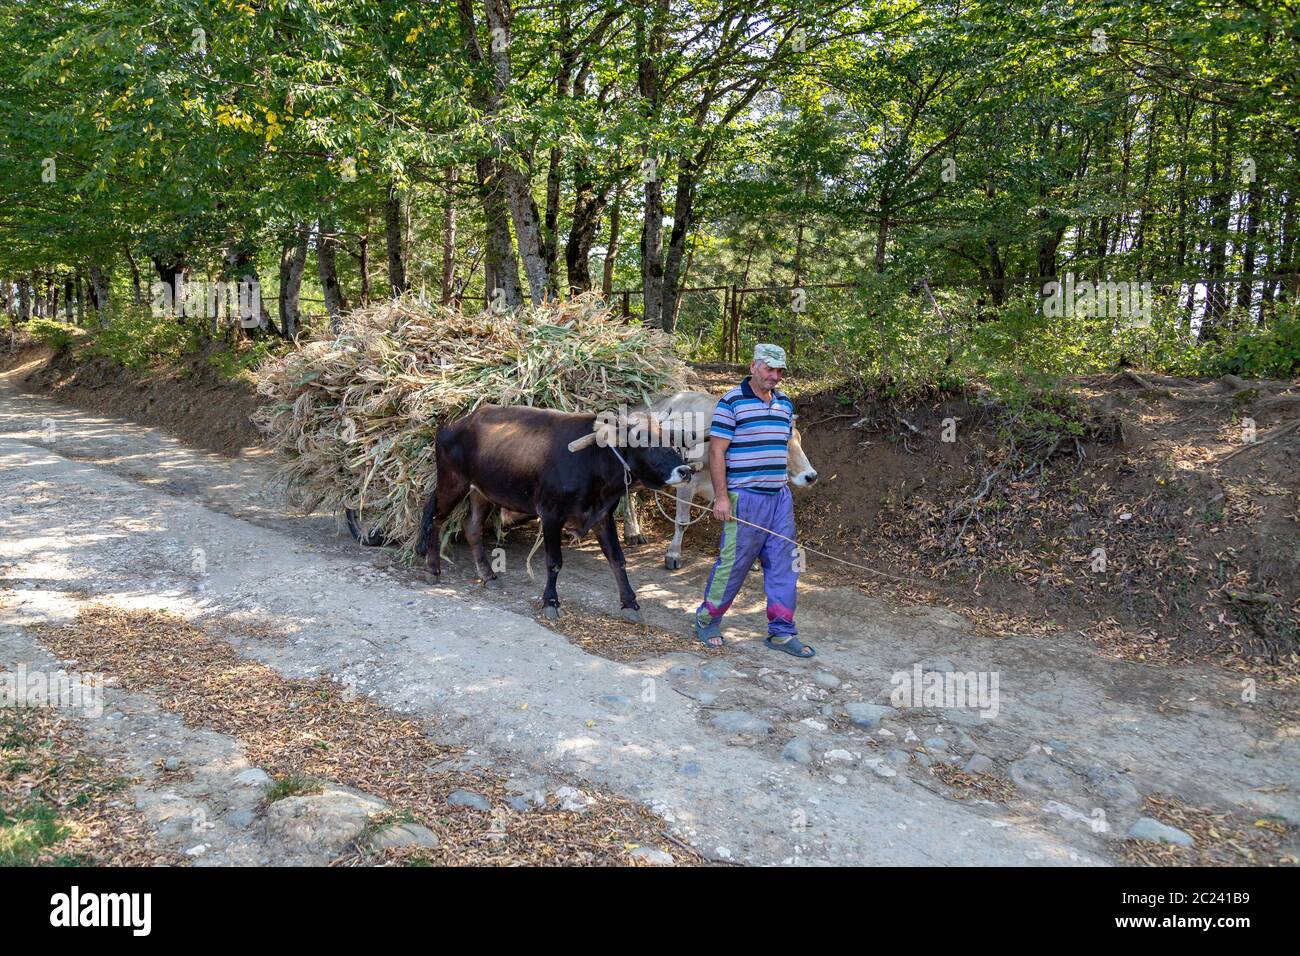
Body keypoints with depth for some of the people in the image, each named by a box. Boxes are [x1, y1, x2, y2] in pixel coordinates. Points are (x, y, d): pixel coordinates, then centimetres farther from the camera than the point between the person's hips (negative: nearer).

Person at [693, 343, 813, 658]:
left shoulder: (785, 403, 13)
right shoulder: (731, 402, -8)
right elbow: (716, 451, -11)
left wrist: (786, 490, 17)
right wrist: (721, 496, -15)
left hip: (779, 498, 7)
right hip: (744, 498, -7)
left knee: (784, 565, 7)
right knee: (733, 563, -1)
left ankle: (781, 632, 16)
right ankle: (707, 621, 19)